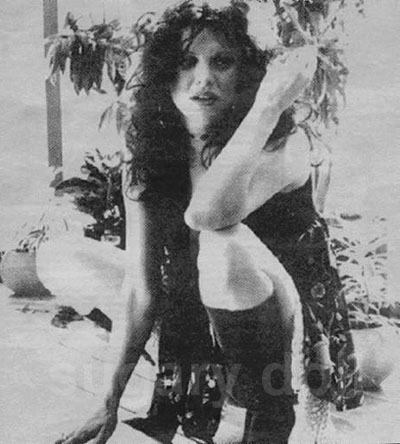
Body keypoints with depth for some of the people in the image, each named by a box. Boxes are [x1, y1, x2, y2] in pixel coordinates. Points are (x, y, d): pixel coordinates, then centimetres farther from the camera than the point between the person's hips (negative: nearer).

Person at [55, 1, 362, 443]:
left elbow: (206, 213, -39)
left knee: (225, 244, -31)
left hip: (292, 336, -3)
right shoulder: (146, 162, -6)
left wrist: (270, 102, -36)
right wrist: (111, 404, -8)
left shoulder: (284, 145, -18)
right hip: (196, 338, 4)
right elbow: (141, 288, -7)